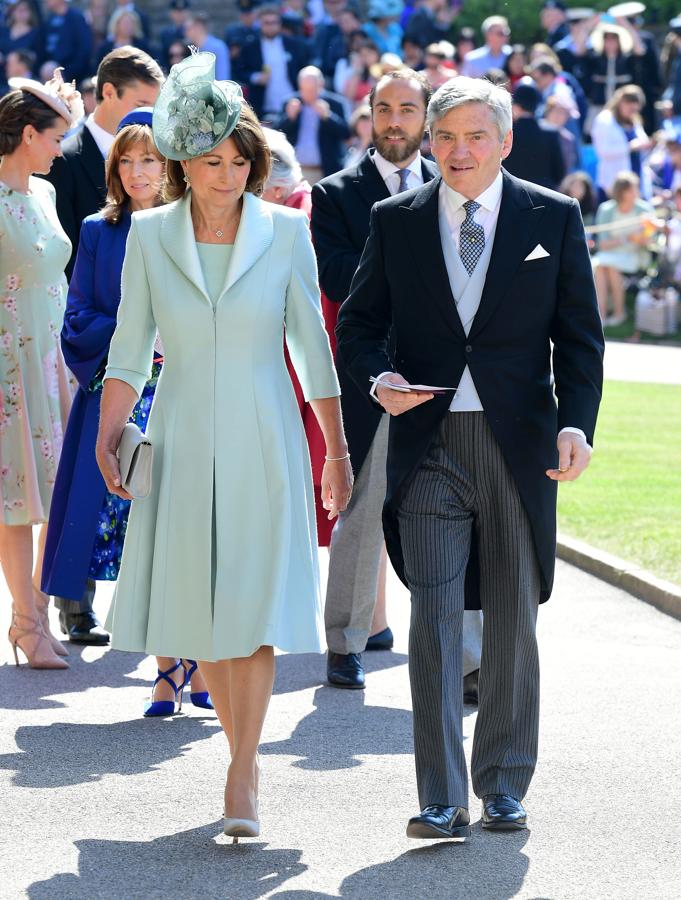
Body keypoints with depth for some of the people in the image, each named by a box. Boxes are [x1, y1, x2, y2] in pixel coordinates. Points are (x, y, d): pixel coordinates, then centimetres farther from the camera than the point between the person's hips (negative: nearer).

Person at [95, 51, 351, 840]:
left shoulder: (285, 232, -2)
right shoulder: (149, 234, 1)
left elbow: (311, 345, 3)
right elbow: (130, 346, 1)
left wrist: (337, 450, 5)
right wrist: (107, 438, -10)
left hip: (263, 447, -2)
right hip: (183, 443, 2)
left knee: (254, 607, -9)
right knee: (196, 608, 5)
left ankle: (243, 777, -7)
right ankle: (242, 749, 24)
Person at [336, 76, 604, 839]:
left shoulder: (553, 219, 4)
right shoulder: (395, 221, 6)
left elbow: (579, 336, 3)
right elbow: (358, 323, 12)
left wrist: (576, 424, -11)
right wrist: (379, 379, -10)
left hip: (520, 445, 0)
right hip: (429, 441, 0)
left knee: (513, 620, 9)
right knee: (434, 619, -7)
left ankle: (503, 788, 21)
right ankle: (442, 799, -5)